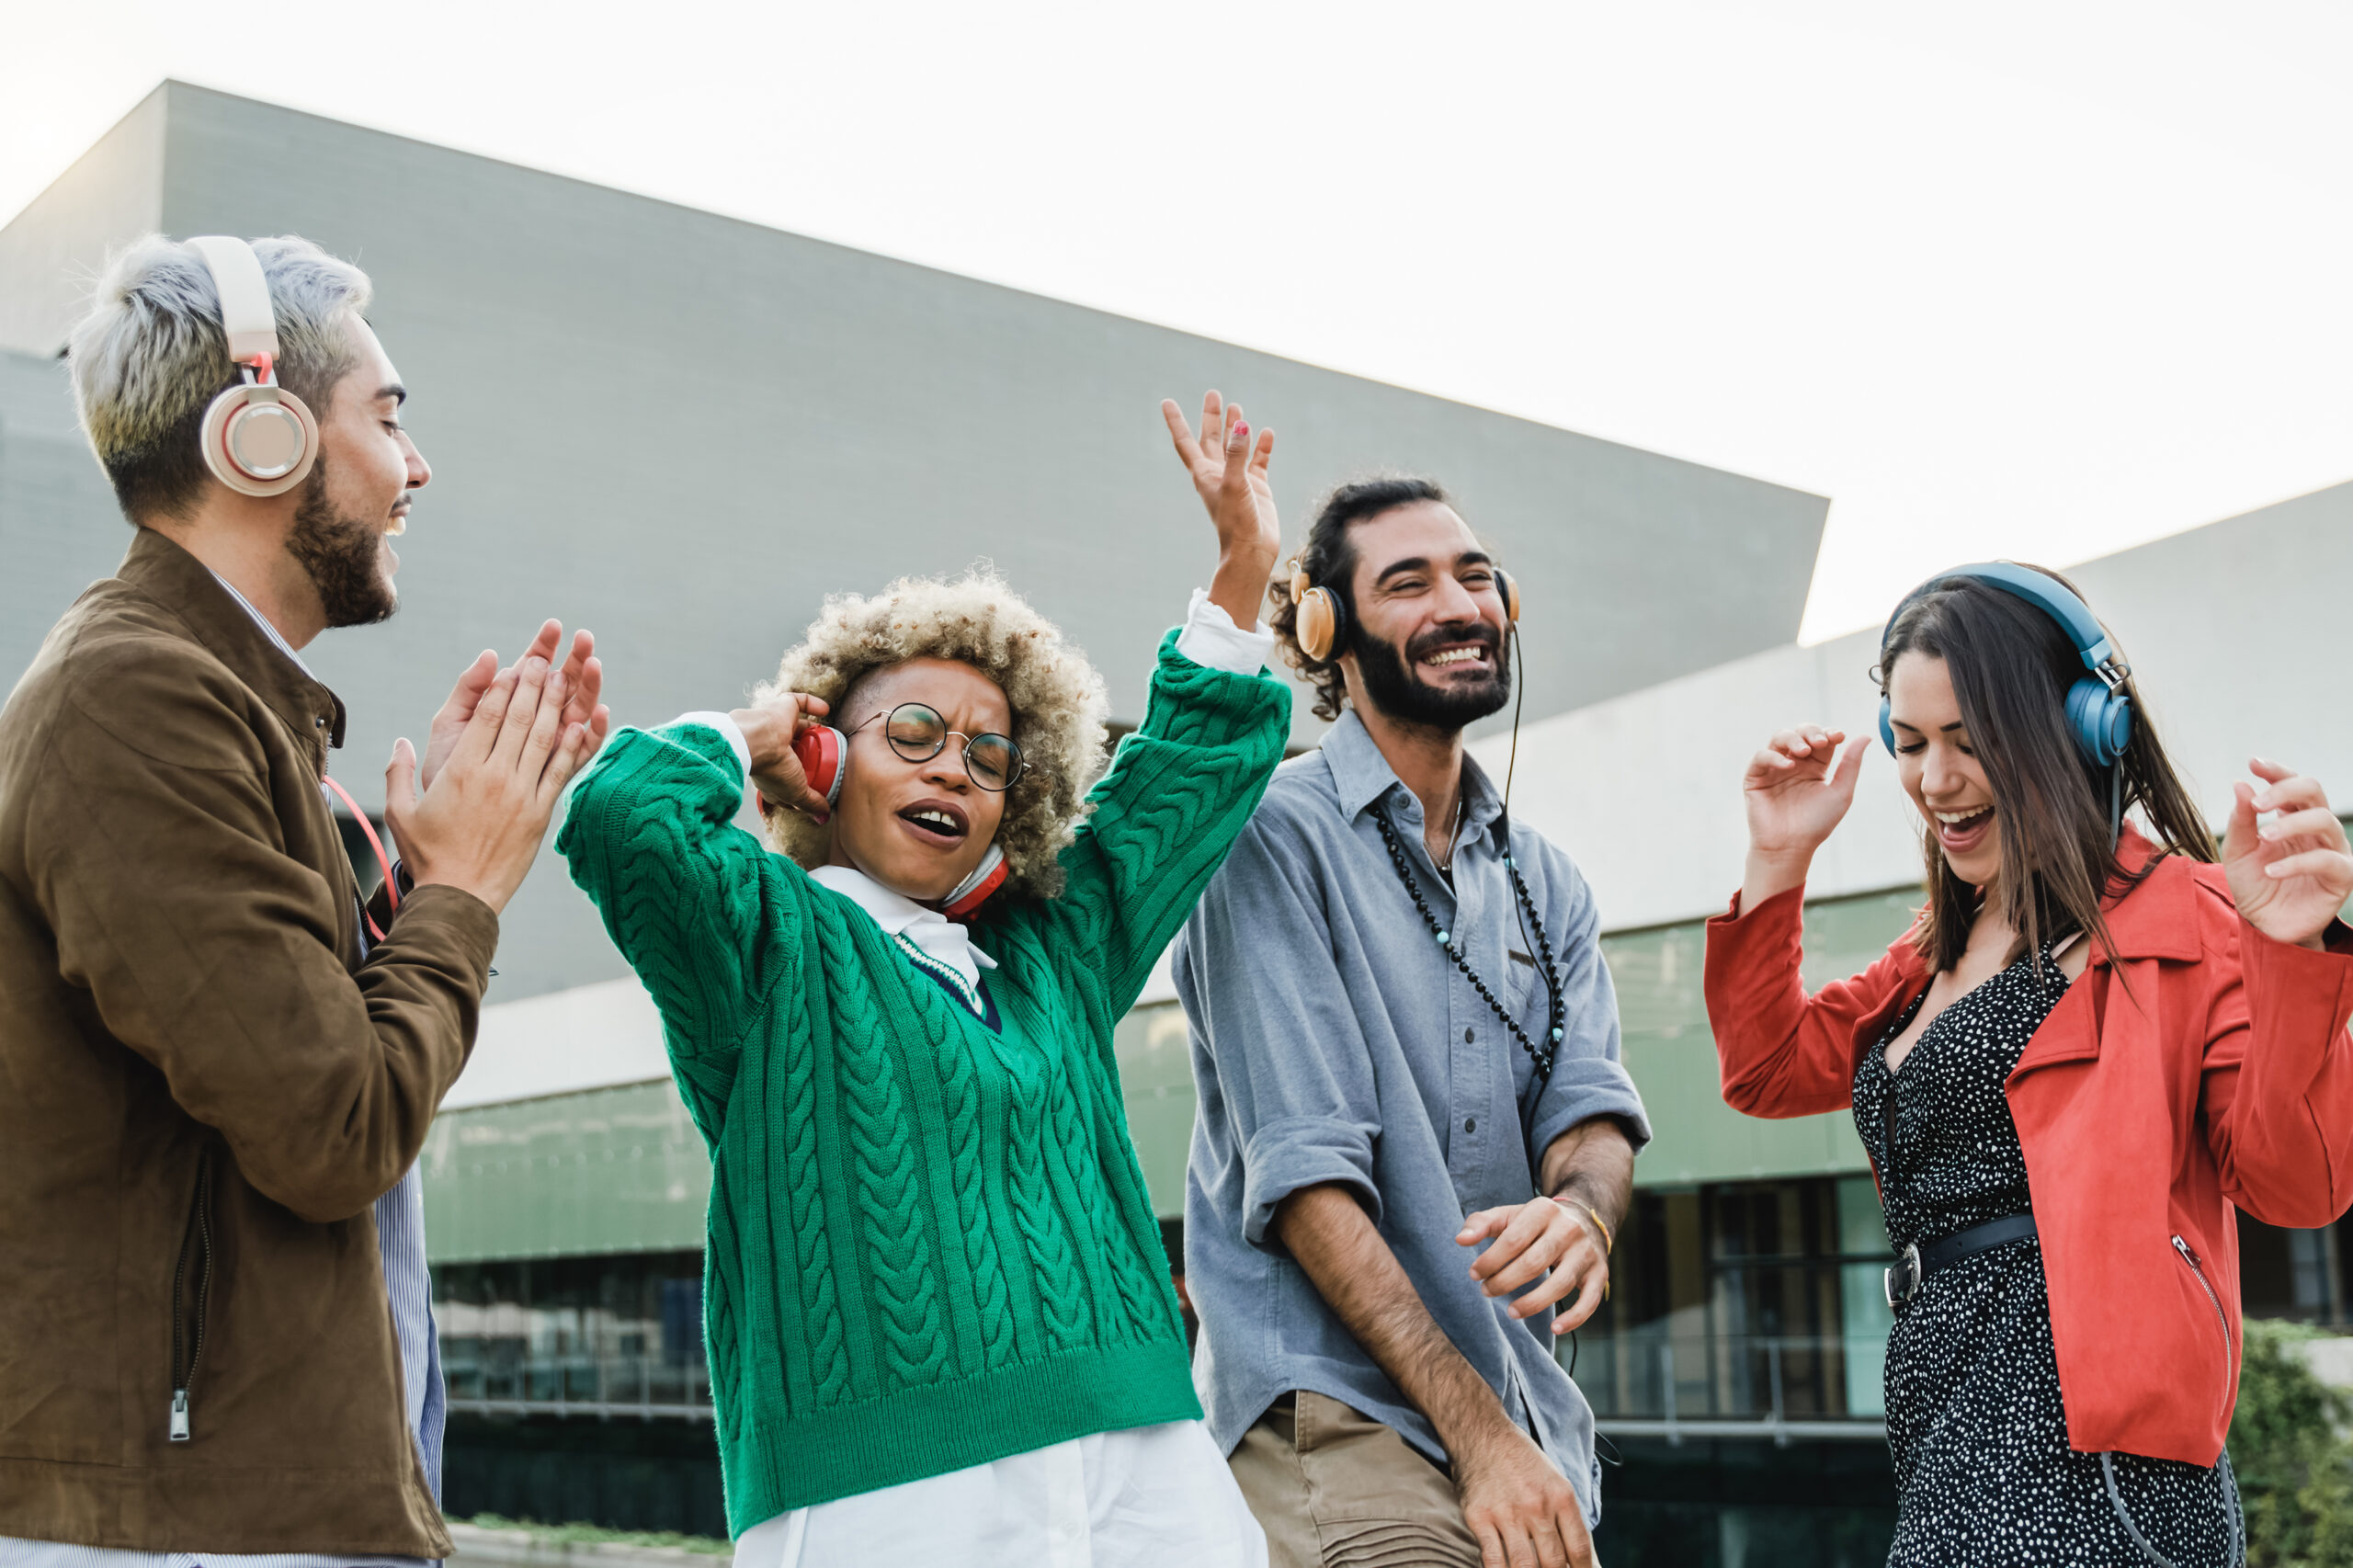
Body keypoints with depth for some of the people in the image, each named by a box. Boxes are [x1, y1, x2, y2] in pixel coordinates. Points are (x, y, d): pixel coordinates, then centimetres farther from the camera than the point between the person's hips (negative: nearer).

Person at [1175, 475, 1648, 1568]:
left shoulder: (1544, 882, 13)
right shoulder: (1275, 836, -9)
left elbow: (1591, 1109, 1)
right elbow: (1304, 1169, -15)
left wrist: (1582, 1208, -24)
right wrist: (1476, 1433, -19)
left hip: (1529, 1422, 6)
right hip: (1338, 1412, -6)